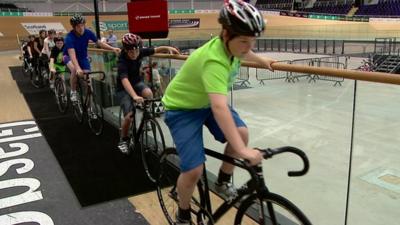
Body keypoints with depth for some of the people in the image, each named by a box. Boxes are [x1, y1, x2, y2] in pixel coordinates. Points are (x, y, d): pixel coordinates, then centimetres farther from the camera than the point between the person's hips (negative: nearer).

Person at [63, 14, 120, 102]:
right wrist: (78, 68, -59)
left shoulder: (88, 32, -20)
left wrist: (113, 49, -24)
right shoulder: (69, 37, -32)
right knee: (74, 70, -34)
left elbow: (99, 43, -9)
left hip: (83, 56, 4)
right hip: (69, 56, -4)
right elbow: (72, 54, -44)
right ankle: (73, 92, -14)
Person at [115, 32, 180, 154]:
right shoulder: (122, 61, -32)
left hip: (137, 82, 4)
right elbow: (124, 80, -46)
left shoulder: (140, 52, -17)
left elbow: (156, 50, -10)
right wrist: (134, 96, -61)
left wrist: (168, 48, -32)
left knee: (148, 93, -31)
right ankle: (123, 140, 9)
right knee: (129, 116, -18)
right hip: (123, 89, -4)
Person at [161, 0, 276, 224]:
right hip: (182, 109, -7)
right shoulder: (214, 61, -38)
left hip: (206, 101, 8)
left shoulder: (231, 44, -12)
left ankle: (224, 181, 10)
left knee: (242, 133, -15)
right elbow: (220, 108, -51)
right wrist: (242, 150, -56)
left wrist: (261, 60, 30)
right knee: (194, 171, -15)